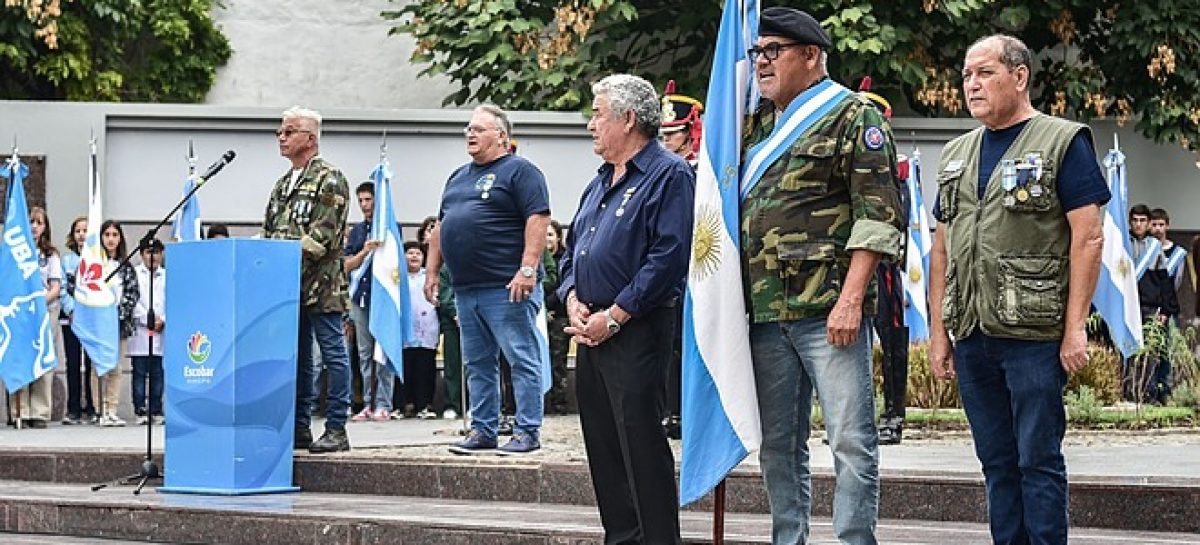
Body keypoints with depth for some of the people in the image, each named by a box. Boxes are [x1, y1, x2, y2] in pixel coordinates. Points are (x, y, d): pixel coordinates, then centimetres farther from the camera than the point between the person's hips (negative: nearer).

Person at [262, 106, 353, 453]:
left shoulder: (329, 179, -5)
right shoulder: (283, 184, 20)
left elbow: (324, 233, -15)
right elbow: (269, 233, 22)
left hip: (320, 284, -8)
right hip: (287, 286, 8)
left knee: (333, 354, -4)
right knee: (297, 357, 11)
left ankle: (336, 430, -2)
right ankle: (299, 428, 16)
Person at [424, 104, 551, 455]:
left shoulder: (520, 172, -4)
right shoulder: (459, 177, 21)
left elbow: (538, 220, -14)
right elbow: (441, 228, 25)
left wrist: (528, 269, -21)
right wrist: (432, 272, 18)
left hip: (507, 288, -8)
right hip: (466, 288, 8)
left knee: (522, 359, -5)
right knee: (477, 364, 11)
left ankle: (528, 432, -3)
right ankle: (482, 430, 17)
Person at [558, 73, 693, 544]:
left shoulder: (670, 176, -9)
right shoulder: (601, 182, 20)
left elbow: (669, 257, -19)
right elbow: (572, 251, 24)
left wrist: (614, 316, -18)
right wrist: (574, 302, 3)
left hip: (637, 330, -9)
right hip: (591, 329, 9)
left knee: (641, 444, -10)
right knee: (602, 446, 11)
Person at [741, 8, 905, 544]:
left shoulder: (854, 117, -2)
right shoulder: (755, 127, 18)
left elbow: (877, 215, -9)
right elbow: (731, 209, 25)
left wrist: (851, 298, -17)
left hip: (828, 311, -7)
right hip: (764, 313, 7)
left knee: (851, 440, -6)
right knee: (778, 444, 11)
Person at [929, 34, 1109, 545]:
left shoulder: (1063, 143, -3)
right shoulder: (956, 155, 17)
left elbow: (1088, 237, -8)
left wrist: (1075, 326, -15)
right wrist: (938, 330, 13)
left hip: (1034, 335, -6)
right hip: (971, 334, 6)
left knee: (1038, 460, -3)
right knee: (997, 461, 11)